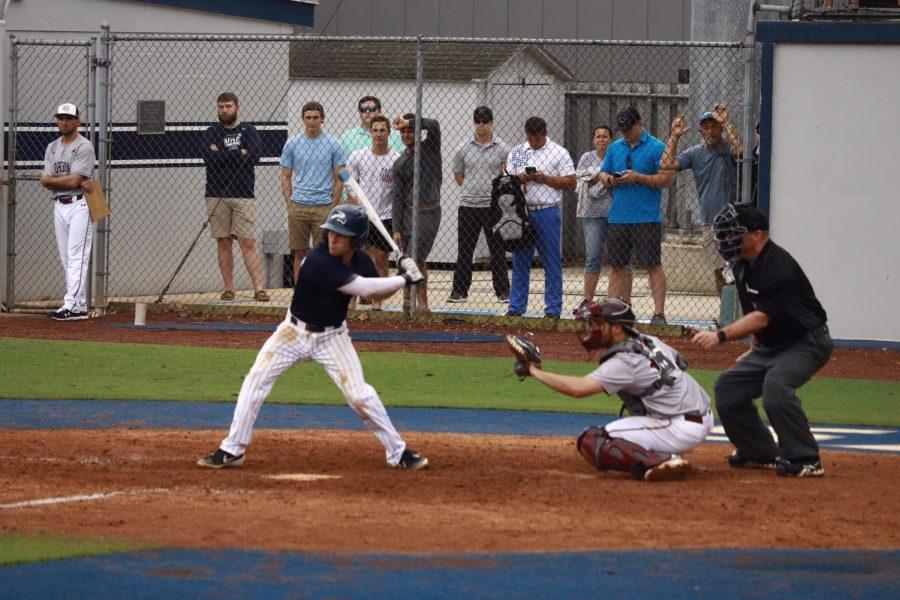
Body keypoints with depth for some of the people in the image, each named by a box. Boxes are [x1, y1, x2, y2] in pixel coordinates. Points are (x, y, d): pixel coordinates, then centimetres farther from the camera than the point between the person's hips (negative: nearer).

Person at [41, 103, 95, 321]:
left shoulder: (84, 147, -7)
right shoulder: (52, 148, 15)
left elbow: (73, 181, -16)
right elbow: (46, 182, 3)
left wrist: (50, 179, -2)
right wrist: (78, 181, -10)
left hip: (79, 205, -7)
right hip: (59, 206, 7)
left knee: (77, 256, -13)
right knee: (66, 259, 5)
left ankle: (71, 305, -20)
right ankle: (79, 306, 7)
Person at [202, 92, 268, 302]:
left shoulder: (248, 131, 7)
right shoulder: (211, 133, 9)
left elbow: (254, 156, -9)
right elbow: (209, 157, -10)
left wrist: (222, 155, -6)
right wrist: (240, 154, -8)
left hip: (243, 196, -1)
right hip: (217, 196, 1)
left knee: (248, 243, -8)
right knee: (224, 243, 3)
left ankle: (259, 288, -12)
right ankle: (229, 289, 8)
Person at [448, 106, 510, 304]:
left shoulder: (502, 148, 1)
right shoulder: (465, 148, 7)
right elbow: (458, 175, 16)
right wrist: (471, 190, 7)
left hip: (493, 207, -2)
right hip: (468, 206, 2)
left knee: (498, 251, 1)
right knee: (464, 251, 3)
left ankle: (503, 291, 6)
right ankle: (459, 291, 8)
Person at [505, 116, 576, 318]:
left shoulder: (558, 152, 1)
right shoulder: (517, 153, 13)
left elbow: (571, 182, -3)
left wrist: (545, 178, -12)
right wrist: (520, 179, -8)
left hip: (548, 213, -4)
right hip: (522, 211, 4)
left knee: (552, 262, -1)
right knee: (520, 261, 6)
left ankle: (553, 309, 3)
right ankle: (516, 307, 10)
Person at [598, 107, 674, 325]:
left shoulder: (657, 148, -4)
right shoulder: (615, 147, 15)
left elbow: (667, 179, -10)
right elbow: (603, 173, 21)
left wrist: (637, 178, -16)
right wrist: (609, 179, -3)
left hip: (647, 218, -6)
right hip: (618, 216, 6)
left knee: (652, 265, -7)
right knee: (617, 265, 8)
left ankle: (659, 313, -7)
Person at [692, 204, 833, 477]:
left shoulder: (779, 268, -26)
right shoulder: (742, 265, 4)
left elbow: (761, 318, -33)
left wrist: (720, 336, -41)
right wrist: (754, 351, 15)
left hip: (807, 344, -10)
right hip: (770, 346, 10)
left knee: (775, 385, -33)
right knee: (728, 386, 5)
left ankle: (805, 460, -25)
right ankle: (761, 453, 17)